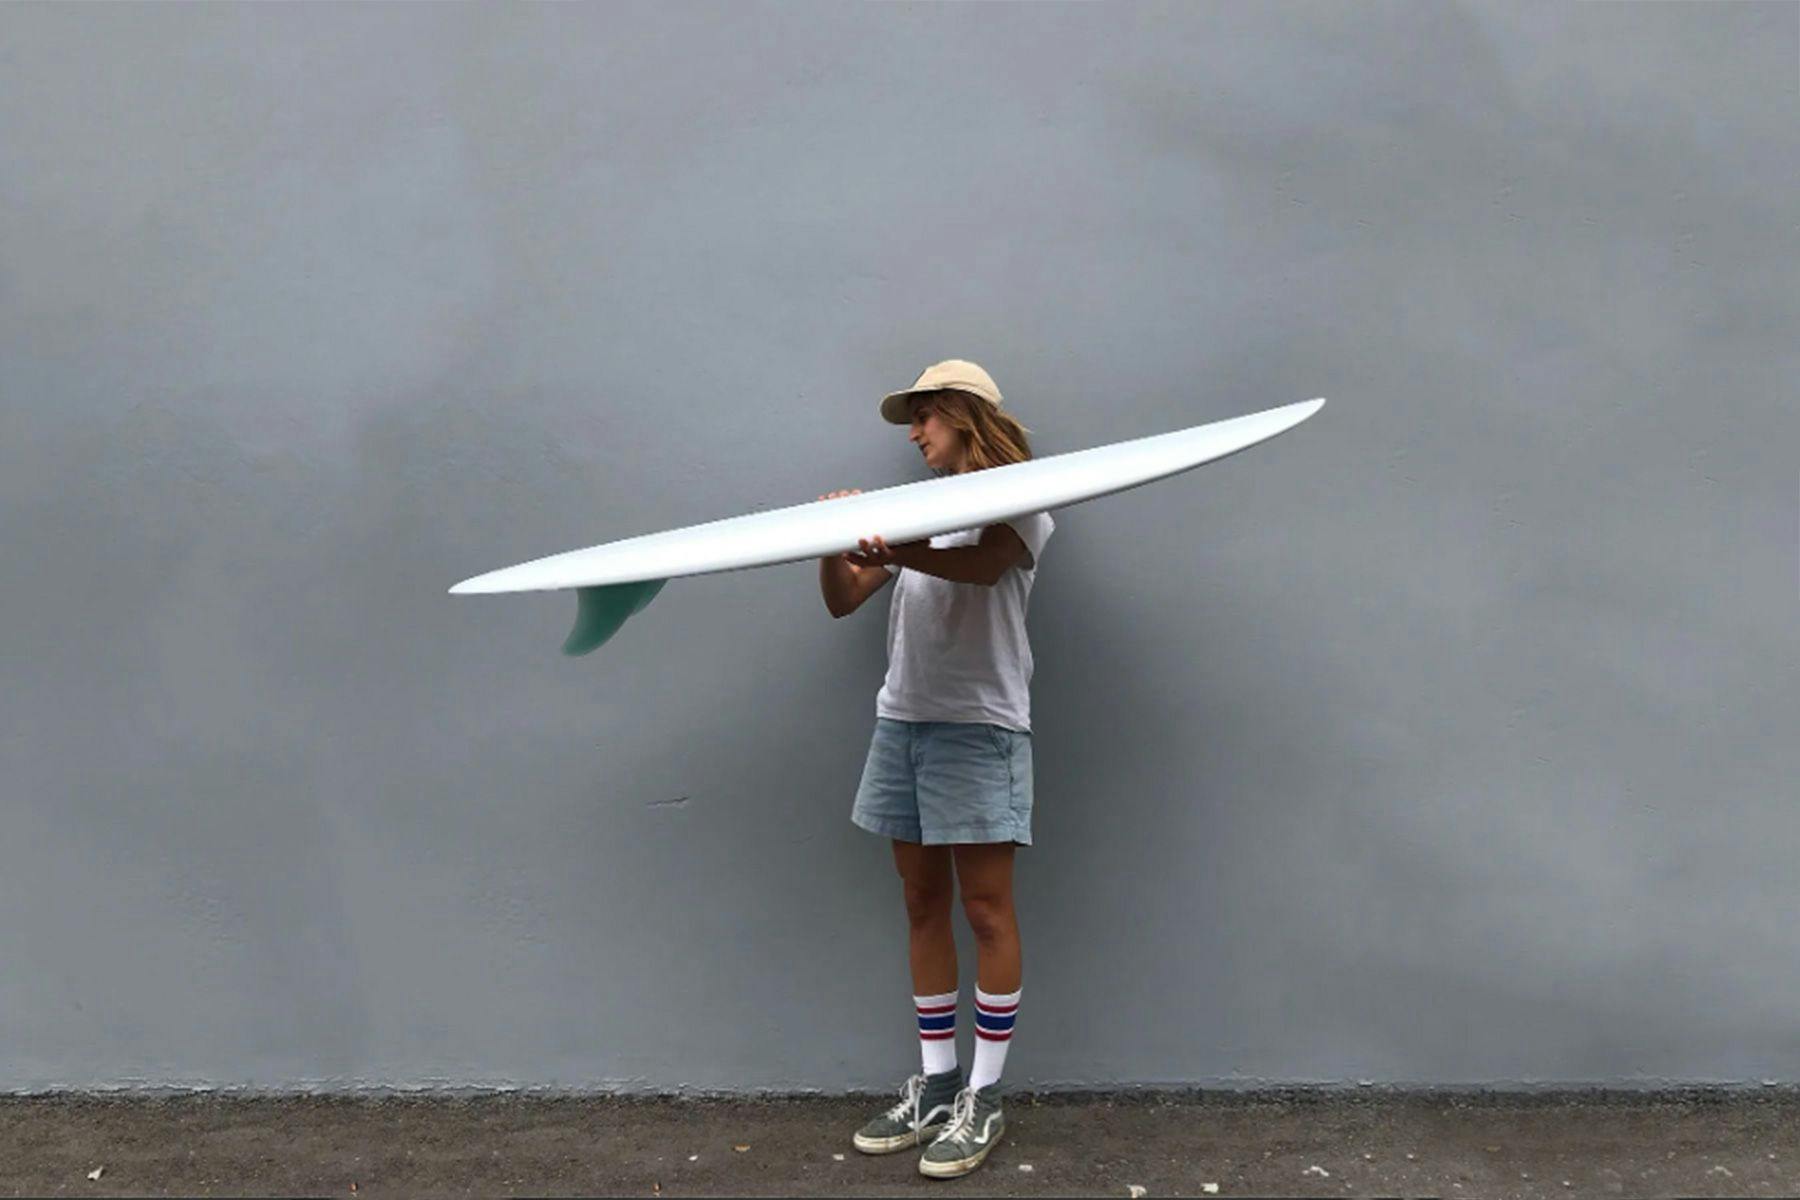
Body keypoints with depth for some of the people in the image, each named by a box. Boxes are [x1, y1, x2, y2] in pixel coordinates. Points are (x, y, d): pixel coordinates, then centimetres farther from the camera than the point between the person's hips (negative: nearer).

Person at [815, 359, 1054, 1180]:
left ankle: (982, 1099, 8)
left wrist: (894, 552, -40)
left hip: (978, 726, -6)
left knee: (985, 909, -2)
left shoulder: (1020, 500, 0)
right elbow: (842, 601, 15)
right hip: (901, 721, 6)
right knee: (923, 906, 9)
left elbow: (981, 565, -23)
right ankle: (934, 1084, 19)